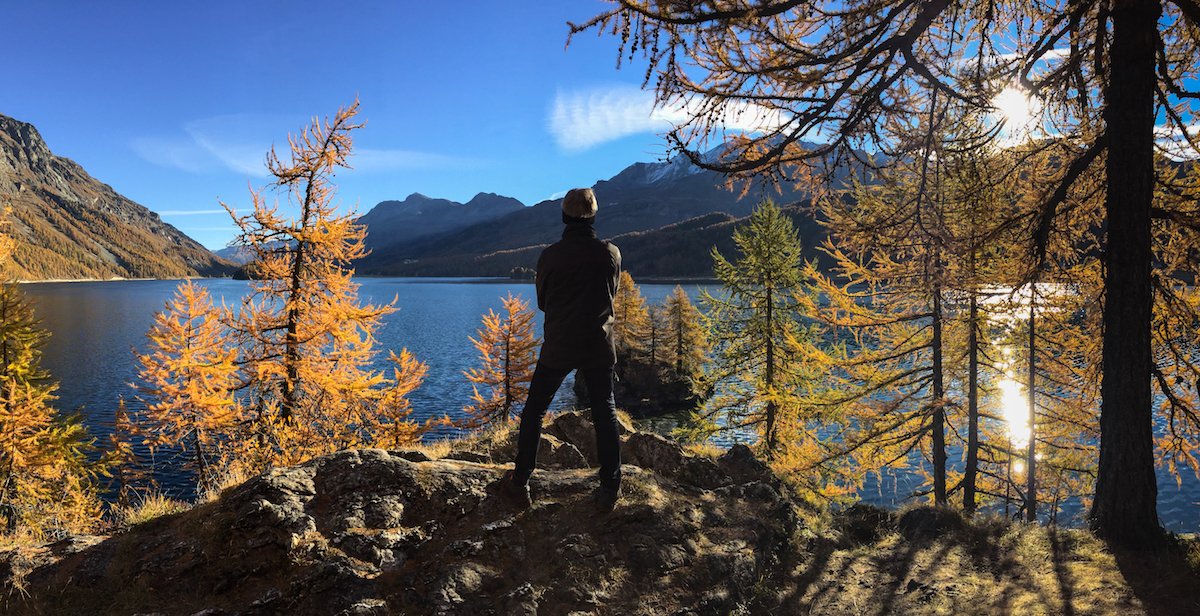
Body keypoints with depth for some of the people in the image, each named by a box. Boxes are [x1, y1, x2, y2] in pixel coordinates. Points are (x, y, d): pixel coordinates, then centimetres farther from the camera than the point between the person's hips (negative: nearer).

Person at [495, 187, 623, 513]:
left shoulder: (550, 256, -9)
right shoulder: (612, 253, -5)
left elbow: (542, 302, 5)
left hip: (558, 348, -1)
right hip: (600, 348, 2)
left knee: (534, 411, 12)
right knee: (605, 415, 11)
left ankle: (519, 486, 15)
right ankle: (609, 491, 15)